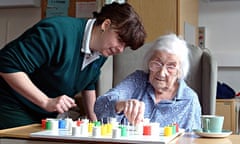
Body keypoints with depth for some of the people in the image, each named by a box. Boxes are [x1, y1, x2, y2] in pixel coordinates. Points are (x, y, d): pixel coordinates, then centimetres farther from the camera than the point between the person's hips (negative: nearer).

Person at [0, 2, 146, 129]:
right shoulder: (58, 32, -29)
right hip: (13, 109, -7)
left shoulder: (101, 54, -2)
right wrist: (46, 102, -30)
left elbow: (88, 85, 16)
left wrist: (94, 120, 5)